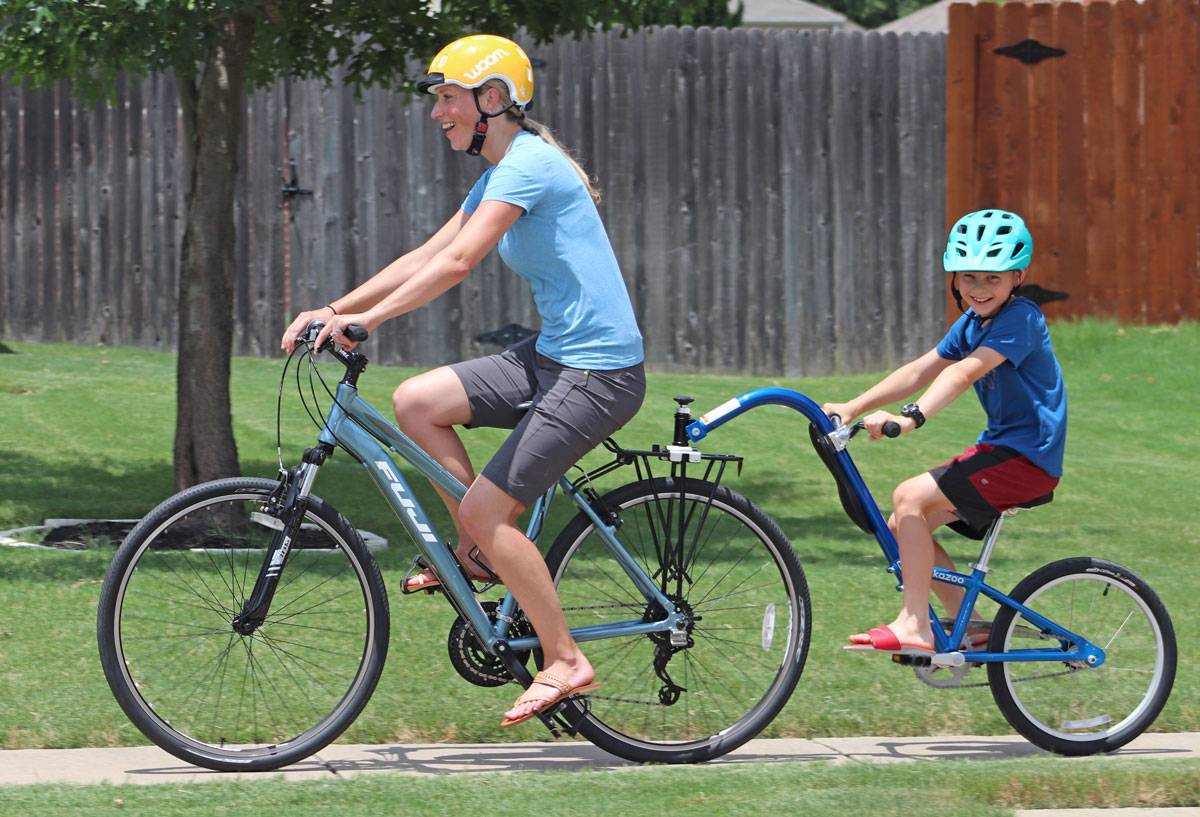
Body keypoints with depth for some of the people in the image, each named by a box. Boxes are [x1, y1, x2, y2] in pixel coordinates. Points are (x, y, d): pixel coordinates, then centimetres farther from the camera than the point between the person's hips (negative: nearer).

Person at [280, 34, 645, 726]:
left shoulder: (529, 164, -16)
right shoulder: (502, 174, 15)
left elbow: (457, 263, -25)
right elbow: (426, 256, 14)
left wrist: (367, 318, -26)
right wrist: (334, 310, 5)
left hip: (598, 372, -9)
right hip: (554, 356, 9)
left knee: (485, 509, -11)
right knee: (416, 401, 0)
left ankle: (566, 661, -1)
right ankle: (481, 553, 10)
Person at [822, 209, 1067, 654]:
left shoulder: (1020, 319, -16)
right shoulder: (972, 322, 12)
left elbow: (965, 372, -30)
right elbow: (921, 370, 9)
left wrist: (911, 417, -43)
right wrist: (852, 408, 0)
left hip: (1027, 455, -10)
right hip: (999, 447, 10)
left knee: (910, 497, -20)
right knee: (902, 527, 6)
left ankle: (915, 625, -19)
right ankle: (967, 626, 12)